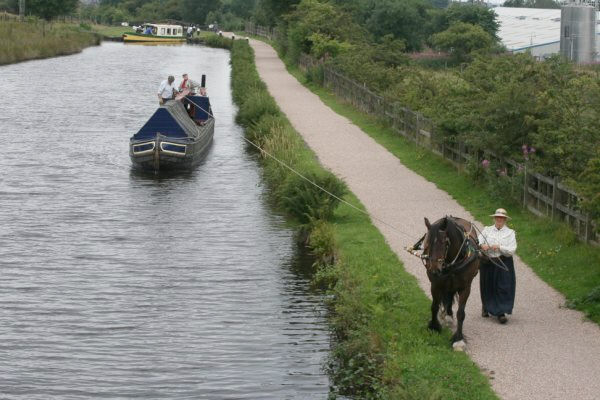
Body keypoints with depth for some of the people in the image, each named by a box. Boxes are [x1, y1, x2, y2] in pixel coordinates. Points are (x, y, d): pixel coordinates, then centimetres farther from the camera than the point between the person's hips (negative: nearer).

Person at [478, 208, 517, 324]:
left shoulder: (510, 233, 4)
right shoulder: (487, 230, 9)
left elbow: (512, 250, -6)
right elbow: (478, 240, -5)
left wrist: (499, 247, -20)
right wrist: (481, 245, -28)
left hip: (504, 263, -1)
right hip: (487, 262, 1)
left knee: (503, 288, -7)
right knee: (487, 287, 10)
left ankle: (501, 313, -5)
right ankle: (486, 307, 33)